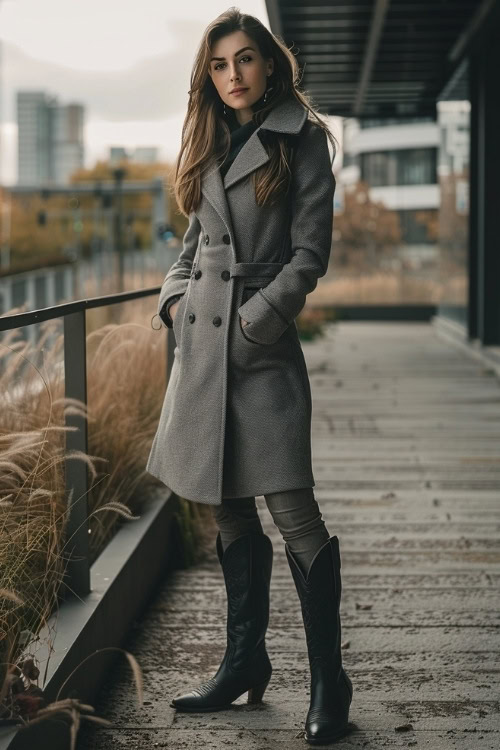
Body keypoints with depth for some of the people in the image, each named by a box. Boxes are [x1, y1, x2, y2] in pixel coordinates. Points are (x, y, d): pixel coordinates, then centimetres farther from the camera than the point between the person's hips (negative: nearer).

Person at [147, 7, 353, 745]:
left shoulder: (301, 141, -3)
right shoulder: (211, 144, 14)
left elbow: (310, 254, -7)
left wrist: (251, 321, -13)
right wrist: (175, 299, 6)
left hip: (263, 345, -6)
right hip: (202, 342, 6)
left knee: (292, 508, -9)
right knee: (229, 512, 12)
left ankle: (329, 682, 1)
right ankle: (245, 662, 24)